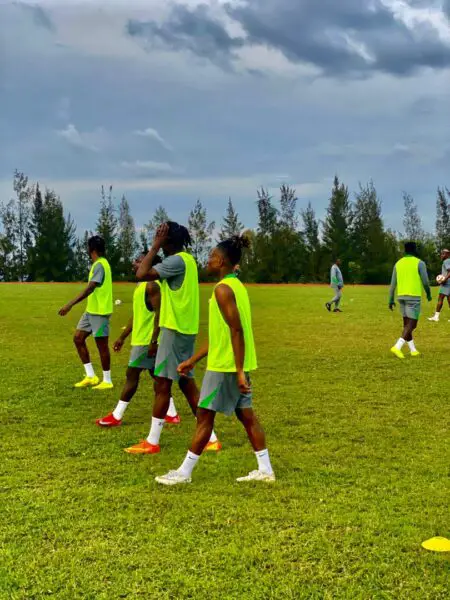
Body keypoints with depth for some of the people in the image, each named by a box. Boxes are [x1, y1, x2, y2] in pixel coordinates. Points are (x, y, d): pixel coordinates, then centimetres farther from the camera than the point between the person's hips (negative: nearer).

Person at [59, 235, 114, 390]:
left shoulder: (99, 265, -18)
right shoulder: (100, 263, 13)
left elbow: (90, 288, -27)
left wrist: (70, 304, -31)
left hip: (100, 311, -10)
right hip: (91, 310, 10)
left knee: (102, 344, -1)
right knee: (78, 338, 8)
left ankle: (107, 381, 10)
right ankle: (91, 376, 11)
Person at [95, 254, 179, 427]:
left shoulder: (152, 285, -15)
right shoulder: (141, 285, 16)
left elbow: (159, 313, -22)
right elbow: (137, 316, 22)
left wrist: (153, 341, -27)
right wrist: (122, 337, 22)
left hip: (147, 340, -10)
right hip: (141, 339, 10)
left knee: (132, 375, -5)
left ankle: (116, 416, 1)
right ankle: (171, 414, 17)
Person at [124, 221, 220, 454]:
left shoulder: (176, 260, -16)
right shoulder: (187, 259, 15)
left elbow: (142, 274, -24)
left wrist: (155, 246, -17)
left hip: (175, 329, -10)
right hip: (186, 328, 10)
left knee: (162, 384, -3)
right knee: (187, 383, 12)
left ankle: (152, 442, 4)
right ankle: (210, 438, 15)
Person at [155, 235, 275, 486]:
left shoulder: (223, 289, -16)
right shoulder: (237, 285, 14)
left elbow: (236, 331, -23)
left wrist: (239, 371, -24)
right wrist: (193, 360, 21)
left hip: (226, 365, -9)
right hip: (238, 364, 9)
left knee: (205, 416, 0)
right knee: (246, 415, 12)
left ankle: (185, 472, 9)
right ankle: (265, 470, 16)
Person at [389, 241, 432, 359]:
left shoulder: (398, 263, 8)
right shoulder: (419, 263, -6)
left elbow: (393, 284, 6)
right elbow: (425, 282, -7)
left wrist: (391, 300, 10)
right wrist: (429, 294, 11)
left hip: (401, 296, 6)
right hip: (413, 296, -6)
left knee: (407, 324, 14)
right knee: (412, 325, -4)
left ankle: (413, 350, 18)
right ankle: (397, 347, -20)